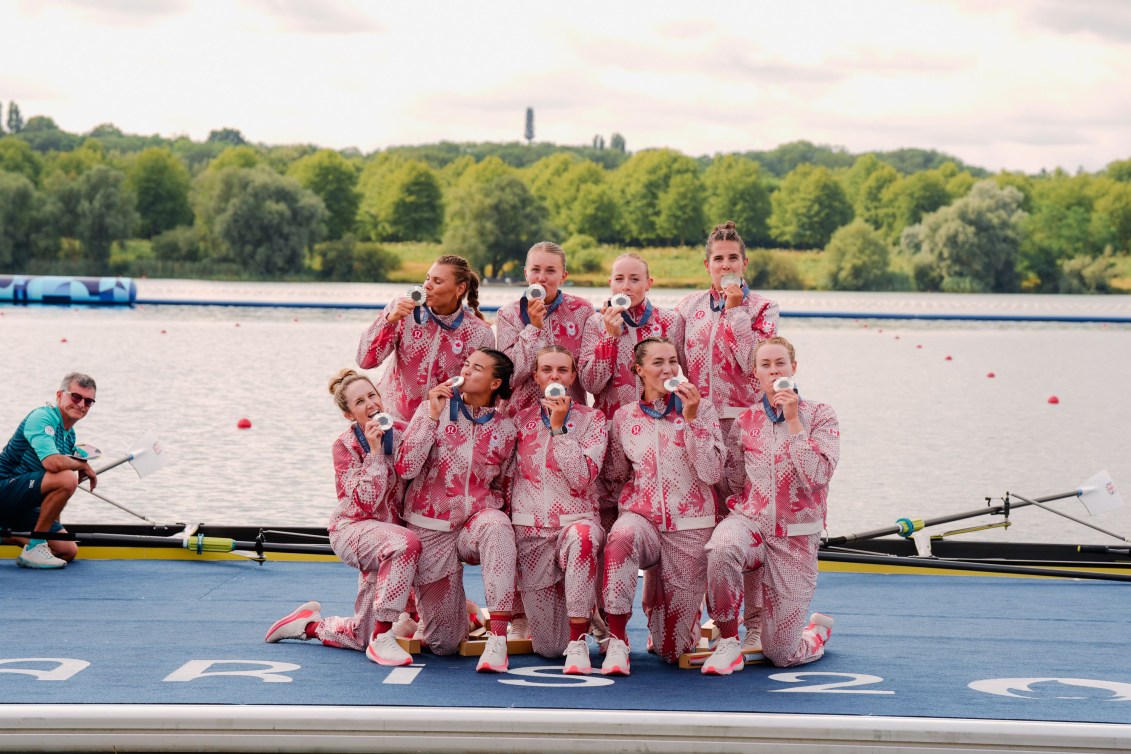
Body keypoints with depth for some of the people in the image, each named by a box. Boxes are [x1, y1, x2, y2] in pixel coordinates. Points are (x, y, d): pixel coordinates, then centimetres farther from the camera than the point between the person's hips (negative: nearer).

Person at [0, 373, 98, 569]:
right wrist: (83, 464, -14)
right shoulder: (41, 417, -15)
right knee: (67, 478, -30)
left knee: (69, 551, 6)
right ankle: (34, 548, -19)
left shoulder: (70, 435, 14)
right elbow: (52, 463, -32)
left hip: (26, 507, 10)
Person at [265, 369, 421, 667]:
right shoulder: (345, 446, -11)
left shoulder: (400, 432, -2)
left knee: (361, 637, 9)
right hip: (352, 529, -5)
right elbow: (366, 502, -22)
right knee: (405, 544, -41)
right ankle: (382, 638, -34)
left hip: (390, 530, 5)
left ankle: (311, 623, 41)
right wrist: (374, 451, -24)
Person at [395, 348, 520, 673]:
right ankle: (460, 610, 38)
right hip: (431, 529, 0)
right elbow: (405, 468, -12)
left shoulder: (504, 429, 2)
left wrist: (485, 508, -4)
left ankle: (497, 640, -39)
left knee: (496, 526, -40)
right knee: (444, 644, -1)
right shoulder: (434, 408, 0)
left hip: (474, 525, 0)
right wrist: (433, 415, -16)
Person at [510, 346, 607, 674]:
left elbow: (582, 477, -14)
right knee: (547, 648, -2)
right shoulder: (521, 419, 8)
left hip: (577, 520, -2)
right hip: (530, 530, 2)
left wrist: (558, 426, -15)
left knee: (581, 537, -44)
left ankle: (578, 643, -36)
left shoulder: (591, 419, 1)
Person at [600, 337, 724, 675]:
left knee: (672, 649, 2)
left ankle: (656, 601, 39)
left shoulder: (702, 410, -1)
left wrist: (691, 418, -19)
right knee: (623, 535, -41)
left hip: (690, 528, -1)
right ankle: (616, 641, -30)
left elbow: (712, 473, -13)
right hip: (642, 517, 1)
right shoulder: (625, 417, 6)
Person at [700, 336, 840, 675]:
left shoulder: (819, 415, 0)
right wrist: (744, 510, -2)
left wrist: (793, 420, -15)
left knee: (780, 654, -3)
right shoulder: (745, 422, 7)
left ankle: (819, 629, 34)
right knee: (722, 549, -40)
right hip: (750, 520, 2)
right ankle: (728, 644, -20)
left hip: (796, 536, -2)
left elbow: (816, 476, -15)